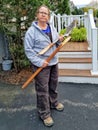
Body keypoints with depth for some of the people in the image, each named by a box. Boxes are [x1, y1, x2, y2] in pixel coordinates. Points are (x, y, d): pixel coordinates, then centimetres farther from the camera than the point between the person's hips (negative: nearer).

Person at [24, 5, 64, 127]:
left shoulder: (52, 28, 7)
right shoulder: (31, 31, -13)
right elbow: (28, 50, -14)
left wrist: (59, 40, -7)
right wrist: (39, 62, -22)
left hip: (53, 62, 6)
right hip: (41, 65, -6)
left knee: (53, 85, 21)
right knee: (42, 90, 1)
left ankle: (53, 102, 45)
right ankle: (44, 114, 16)